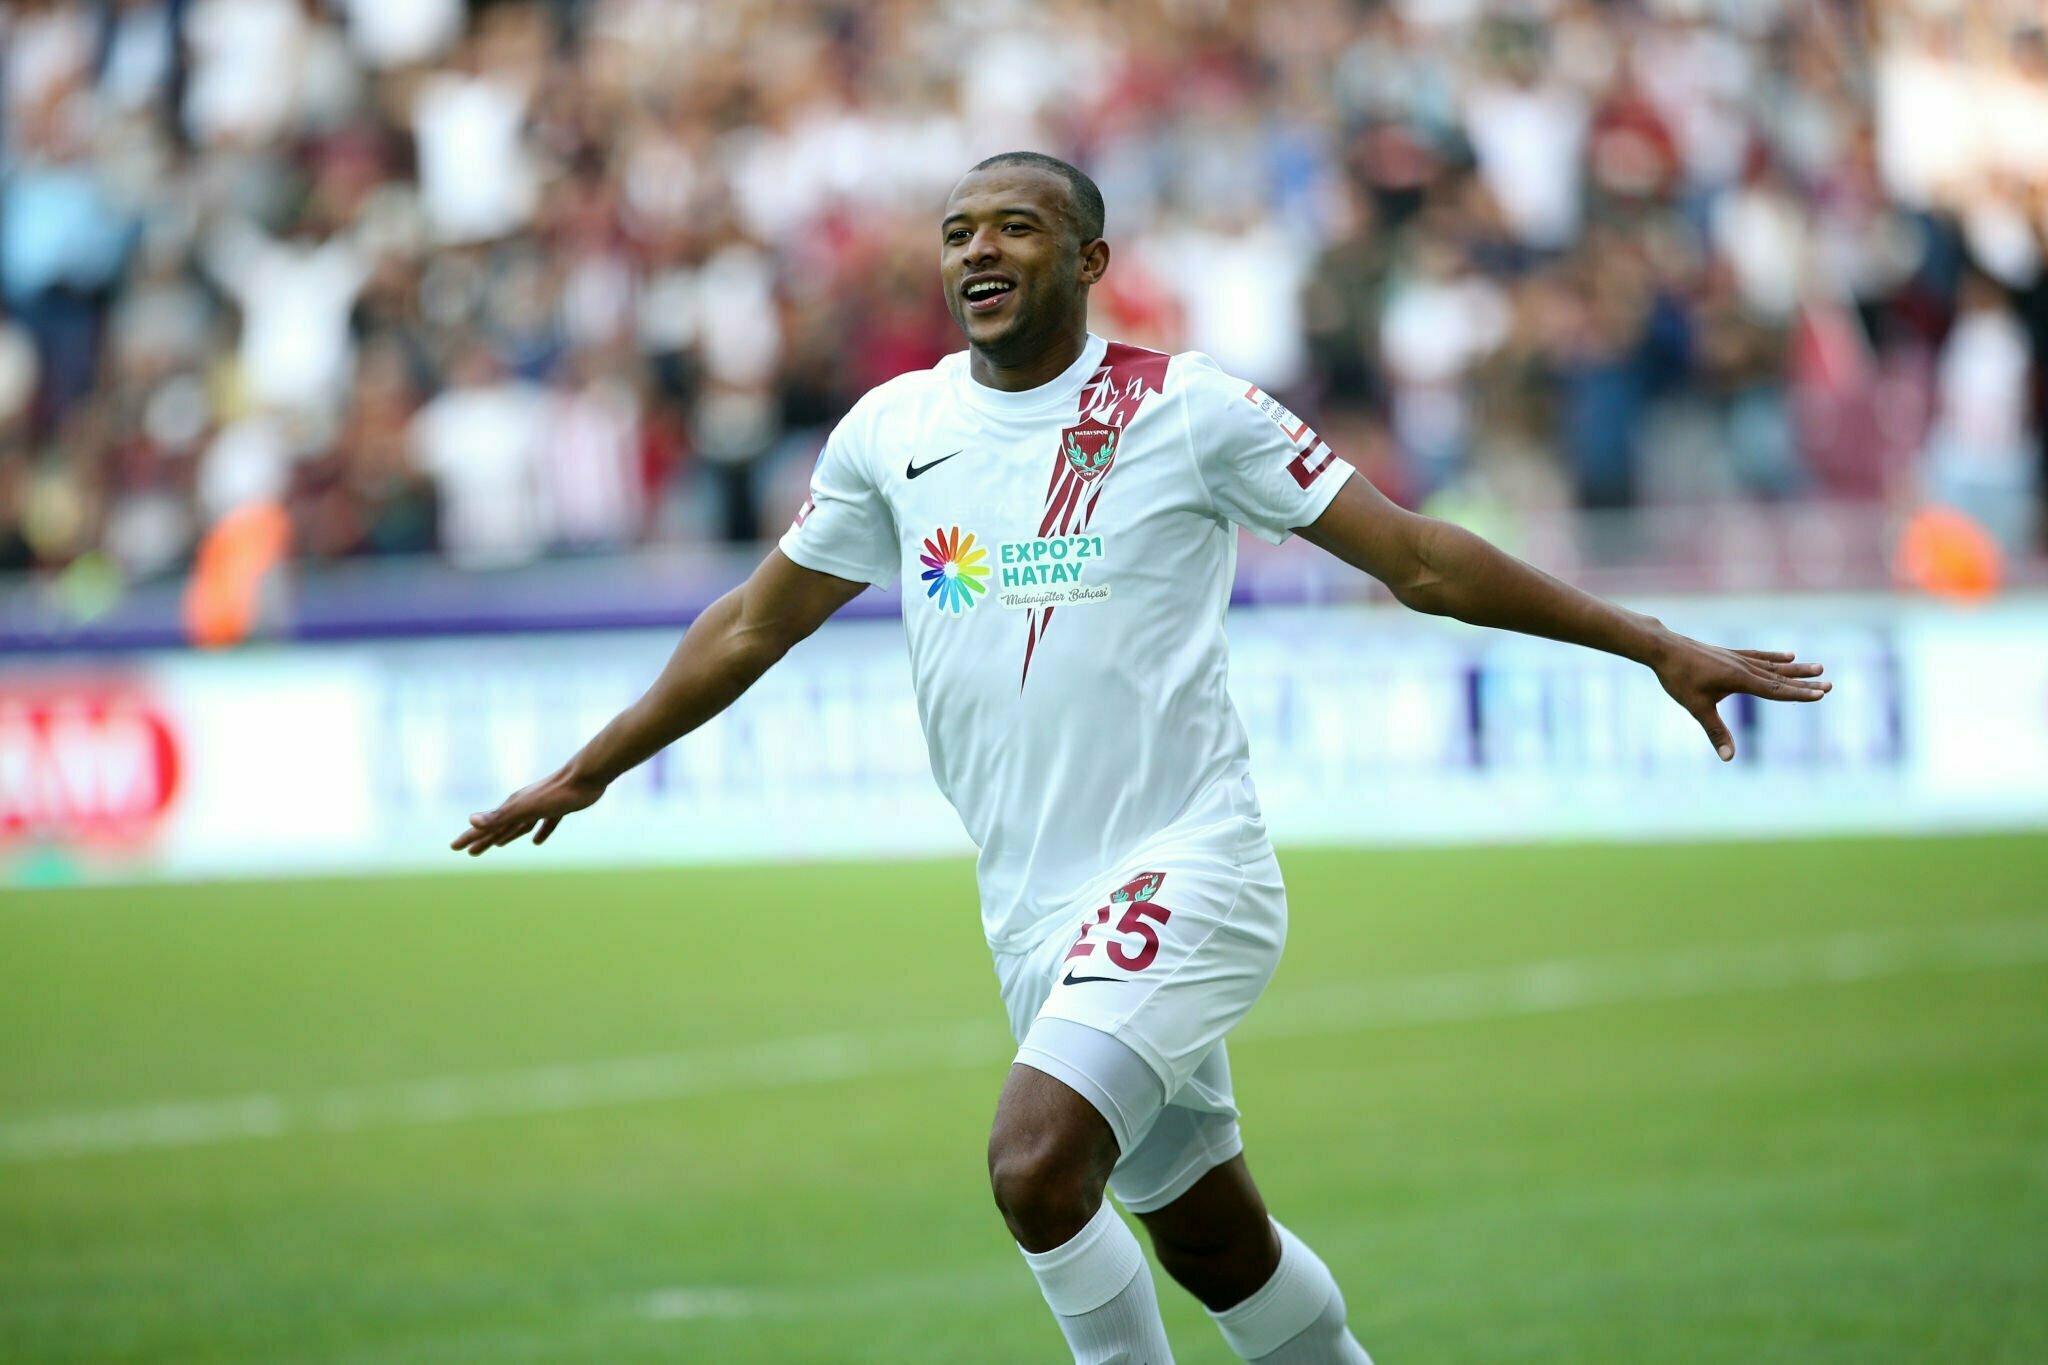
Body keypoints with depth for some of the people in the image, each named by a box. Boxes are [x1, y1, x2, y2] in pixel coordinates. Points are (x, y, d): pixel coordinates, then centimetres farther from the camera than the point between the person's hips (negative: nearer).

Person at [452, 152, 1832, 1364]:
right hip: (1035, 909, 5)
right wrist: (585, 771, 26)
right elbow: (756, 624, 22)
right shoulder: (891, 432, 8)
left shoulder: (1187, 408, -5)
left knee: (1038, 1165, -25)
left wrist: (1659, 647, -5)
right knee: (1214, 1244, 11)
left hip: (1184, 870, -5)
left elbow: (1418, 558, -2)